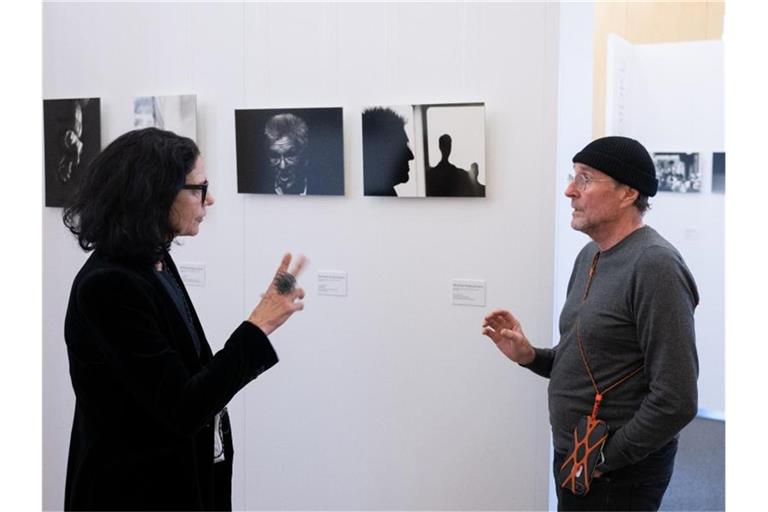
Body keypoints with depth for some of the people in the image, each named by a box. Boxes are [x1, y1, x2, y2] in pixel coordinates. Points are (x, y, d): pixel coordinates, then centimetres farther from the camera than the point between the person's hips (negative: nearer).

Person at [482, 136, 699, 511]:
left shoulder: (655, 265, -20)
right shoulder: (590, 255, 8)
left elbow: (676, 400, -23)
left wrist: (605, 459, -15)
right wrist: (529, 356, -1)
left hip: (618, 473, -8)